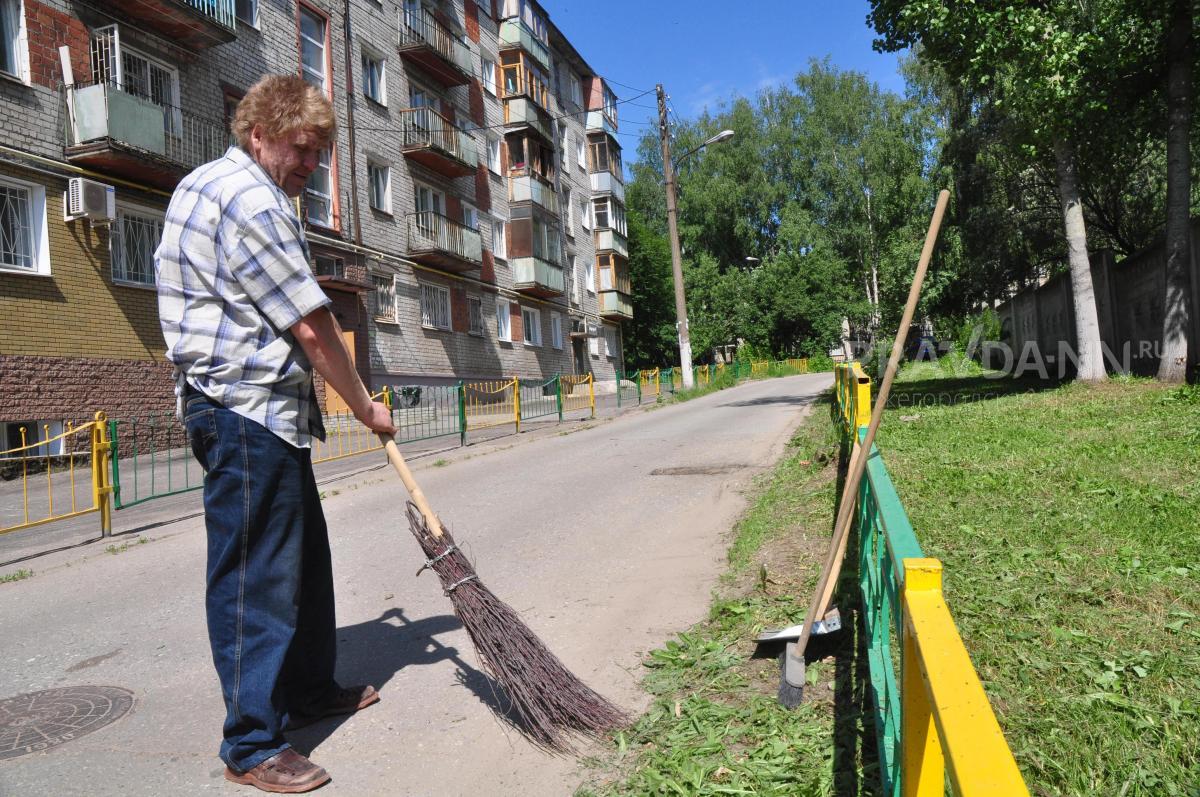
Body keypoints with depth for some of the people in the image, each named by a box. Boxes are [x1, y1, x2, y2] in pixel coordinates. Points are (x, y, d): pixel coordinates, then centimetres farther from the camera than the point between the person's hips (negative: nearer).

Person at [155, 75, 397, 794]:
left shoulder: (205, 183, 20)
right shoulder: (252, 201, -16)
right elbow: (313, 329, -16)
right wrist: (365, 406, -5)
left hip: (257, 411, 11)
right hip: (246, 409, -11)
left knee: (304, 553, 17)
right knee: (256, 574, -4)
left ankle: (310, 689, 31)